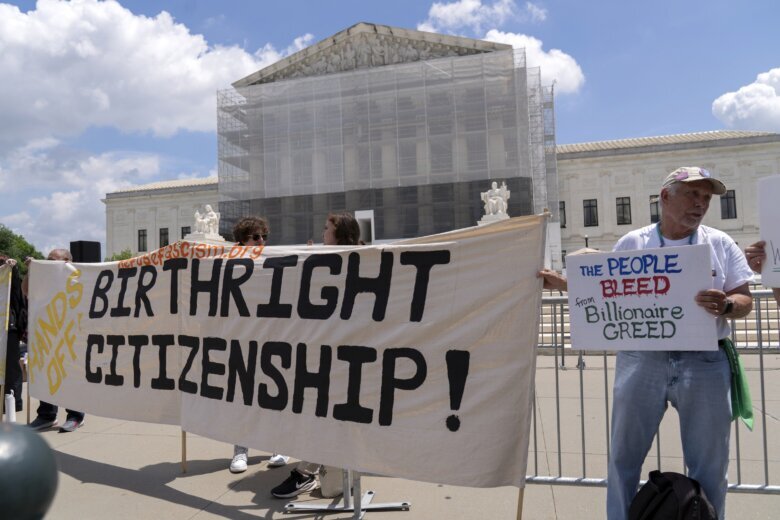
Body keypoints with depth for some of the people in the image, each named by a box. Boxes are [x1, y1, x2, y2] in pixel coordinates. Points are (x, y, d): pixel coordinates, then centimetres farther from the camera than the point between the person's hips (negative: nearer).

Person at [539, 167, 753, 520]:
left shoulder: (721, 244, 7)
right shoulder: (632, 243, 5)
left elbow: (745, 301, 4)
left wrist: (726, 305, -18)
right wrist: (559, 282, -4)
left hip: (704, 363, 1)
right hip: (642, 360, 0)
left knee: (709, 465, 11)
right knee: (624, 456, 8)